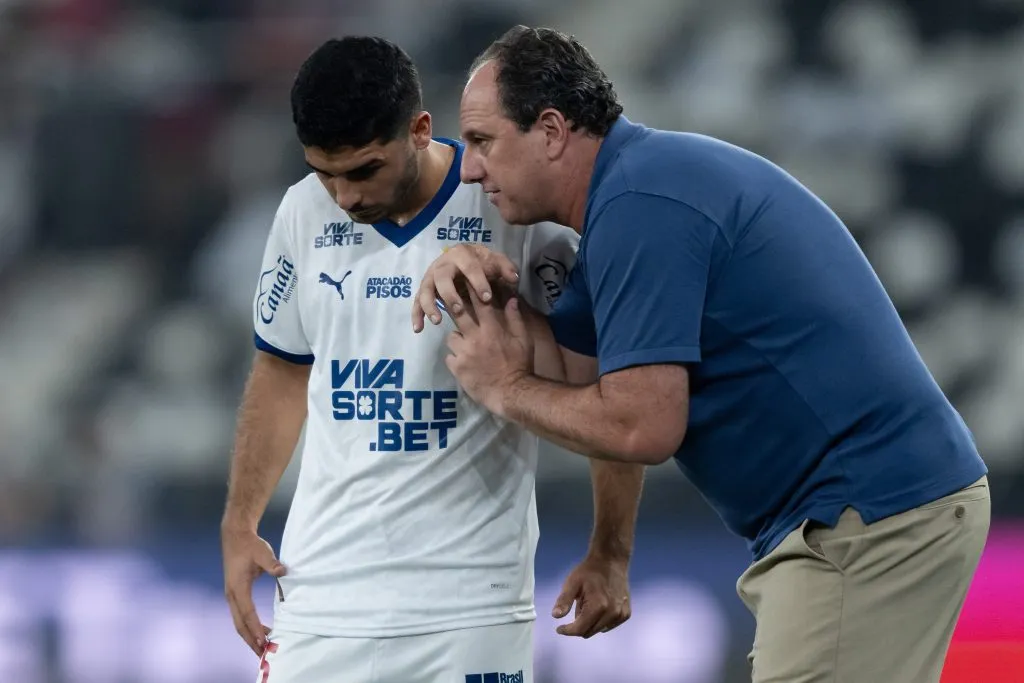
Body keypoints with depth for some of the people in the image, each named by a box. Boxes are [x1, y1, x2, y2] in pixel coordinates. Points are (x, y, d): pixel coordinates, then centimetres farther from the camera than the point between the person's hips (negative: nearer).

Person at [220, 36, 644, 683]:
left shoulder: (517, 212, -10)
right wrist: (240, 526, 12)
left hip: (471, 599, -4)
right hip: (323, 582, 4)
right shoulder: (306, 212, 3)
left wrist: (611, 555, -7)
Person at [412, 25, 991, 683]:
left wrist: (504, 389, -5)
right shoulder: (645, 177, 17)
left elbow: (641, 426, -21)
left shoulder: (638, 206, -16)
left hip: (866, 521, -11)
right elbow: (564, 351, 22)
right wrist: (488, 285, 2)